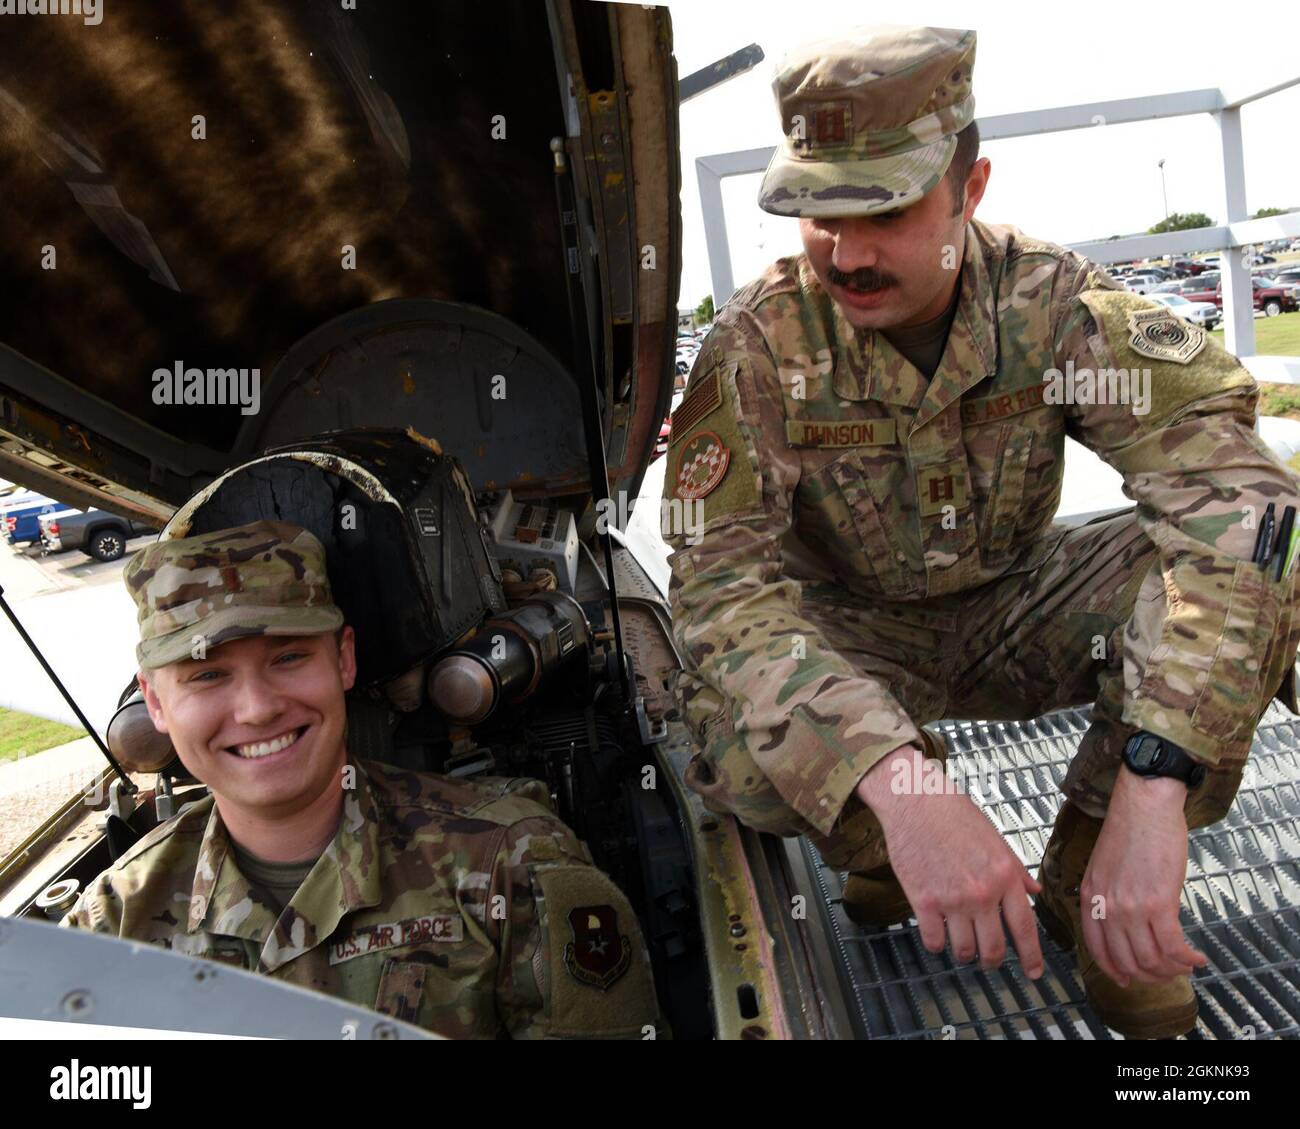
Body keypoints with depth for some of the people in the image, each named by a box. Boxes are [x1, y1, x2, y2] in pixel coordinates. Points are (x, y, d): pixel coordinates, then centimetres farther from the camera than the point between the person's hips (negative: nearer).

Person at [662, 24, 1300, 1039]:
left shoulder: (1052, 301, -17)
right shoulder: (759, 344, -20)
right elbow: (721, 581, -29)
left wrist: (1150, 784, -42)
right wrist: (899, 785, -45)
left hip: (1016, 613, 2)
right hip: (855, 640, -1)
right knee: (738, 743, -34)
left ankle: (1092, 882, -6)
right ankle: (885, 834, 3)